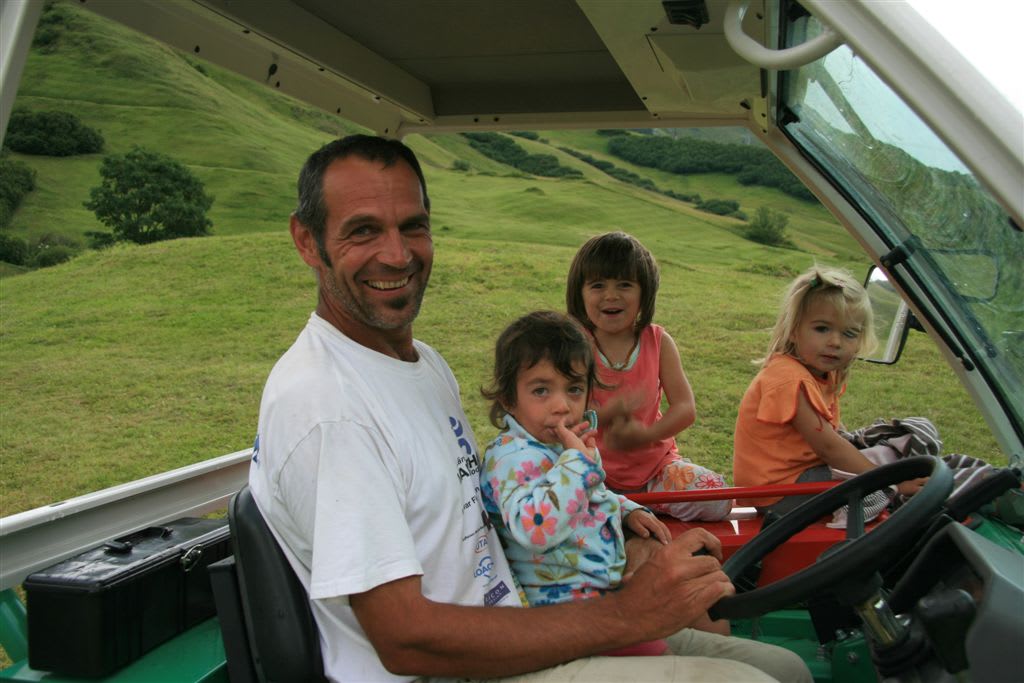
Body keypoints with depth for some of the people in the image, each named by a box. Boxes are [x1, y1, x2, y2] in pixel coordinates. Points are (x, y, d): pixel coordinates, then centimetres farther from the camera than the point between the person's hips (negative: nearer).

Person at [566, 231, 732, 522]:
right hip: (593, 468, -3)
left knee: (715, 500, -19)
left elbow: (686, 408, -8)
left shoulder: (658, 342, -1)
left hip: (655, 462, 3)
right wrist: (605, 414, -34)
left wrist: (646, 435, -27)